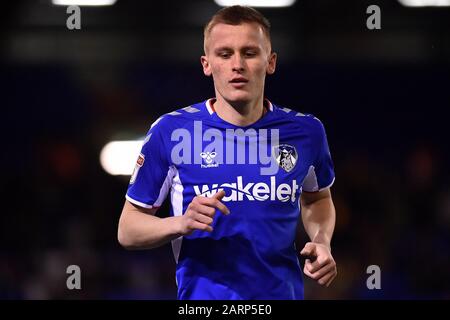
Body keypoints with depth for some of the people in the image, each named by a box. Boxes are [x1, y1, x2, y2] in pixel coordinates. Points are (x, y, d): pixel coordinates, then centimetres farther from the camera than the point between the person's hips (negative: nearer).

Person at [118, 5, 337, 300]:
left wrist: (322, 242, -2)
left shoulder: (306, 131, -3)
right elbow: (128, 230, -5)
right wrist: (182, 223, -22)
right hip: (203, 298, -2)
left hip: (284, 292, 3)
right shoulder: (170, 132, -10)